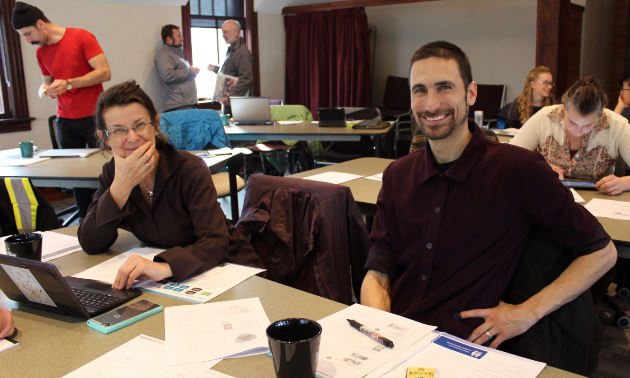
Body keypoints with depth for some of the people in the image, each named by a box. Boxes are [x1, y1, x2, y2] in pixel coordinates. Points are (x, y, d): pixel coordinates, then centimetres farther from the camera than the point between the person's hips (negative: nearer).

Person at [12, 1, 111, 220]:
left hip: (92, 117, -5)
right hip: (65, 120, 5)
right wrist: (45, 89, -3)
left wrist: (68, 84, -20)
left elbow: (105, 72, -13)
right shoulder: (41, 52, 11)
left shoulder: (81, 37, -7)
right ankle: (85, 217, 9)